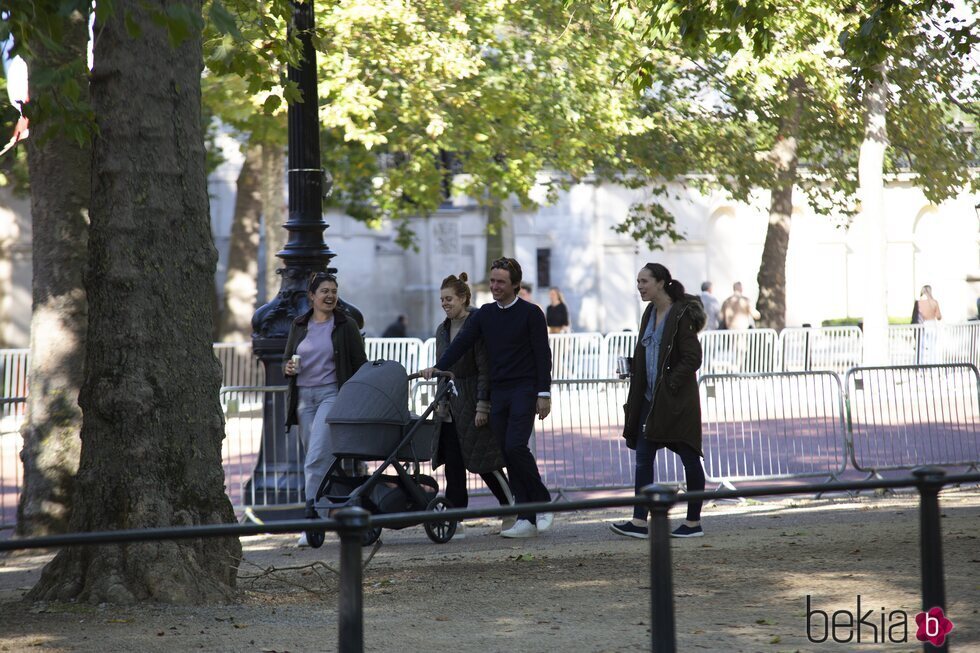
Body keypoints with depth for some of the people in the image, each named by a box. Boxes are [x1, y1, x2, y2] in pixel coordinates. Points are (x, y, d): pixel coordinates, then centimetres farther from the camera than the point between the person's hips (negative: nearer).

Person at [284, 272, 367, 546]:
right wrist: (288, 368, -6)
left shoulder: (346, 326, 1)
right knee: (313, 457, 8)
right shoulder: (299, 325, 12)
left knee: (317, 457, -17)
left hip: (331, 393, -5)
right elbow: (287, 361, 18)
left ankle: (312, 516, -19)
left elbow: (360, 365, 3)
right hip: (303, 396, 5)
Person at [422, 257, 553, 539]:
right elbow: (462, 343, 3)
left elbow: (542, 354, -5)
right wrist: (439, 367, -12)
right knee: (507, 452, 1)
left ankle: (542, 502, -1)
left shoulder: (530, 313, -2)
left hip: (524, 389, -5)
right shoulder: (484, 314, 11)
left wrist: (544, 393, -11)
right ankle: (526, 519, 3)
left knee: (515, 446, -19)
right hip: (498, 392, 5)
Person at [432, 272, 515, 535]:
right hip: (450, 405, 7)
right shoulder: (443, 330, 13)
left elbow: (485, 368, -15)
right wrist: (441, 403, 17)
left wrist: (482, 406, -19)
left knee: (484, 462, -3)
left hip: (472, 401, -7)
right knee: (453, 464, 2)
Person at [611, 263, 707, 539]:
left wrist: (670, 386, -18)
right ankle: (639, 522, 2)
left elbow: (693, 358, -16)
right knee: (643, 457, 3)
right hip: (651, 399, 9)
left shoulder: (681, 315, -13)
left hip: (676, 400, -9)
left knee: (689, 458, 2)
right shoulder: (650, 314, 12)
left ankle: (694, 522, 9)